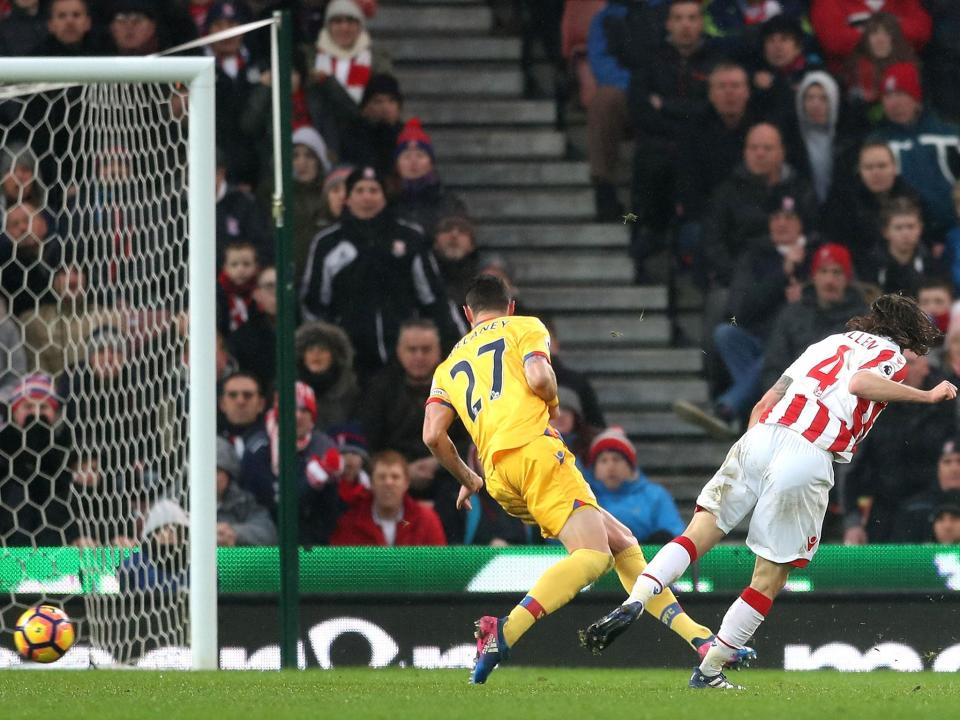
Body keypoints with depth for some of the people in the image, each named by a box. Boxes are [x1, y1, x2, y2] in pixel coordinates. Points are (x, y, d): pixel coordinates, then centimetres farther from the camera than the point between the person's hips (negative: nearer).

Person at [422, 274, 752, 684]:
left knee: (622, 541, 13)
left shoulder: (448, 367, 27)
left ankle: (699, 638, 7)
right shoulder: (524, 327, 15)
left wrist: (466, 478, 27)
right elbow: (538, 377, -7)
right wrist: (553, 403, 15)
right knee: (595, 556, -20)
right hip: (534, 450, -7)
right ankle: (505, 632, -39)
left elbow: (432, 434, 12)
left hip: (498, 478, 7)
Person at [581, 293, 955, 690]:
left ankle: (633, 602, -21)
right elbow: (861, 382, -12)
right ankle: (709, 670, 9)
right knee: (771, 578, 7)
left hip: (761, 435, 5)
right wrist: (926, 395, -6)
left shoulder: (829, 342, 29)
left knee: (699, 534, 3)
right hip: (809, 461, -5)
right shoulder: (892, 354, 12)